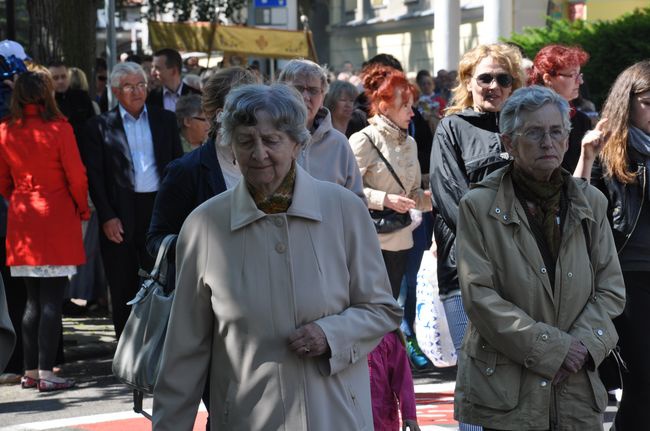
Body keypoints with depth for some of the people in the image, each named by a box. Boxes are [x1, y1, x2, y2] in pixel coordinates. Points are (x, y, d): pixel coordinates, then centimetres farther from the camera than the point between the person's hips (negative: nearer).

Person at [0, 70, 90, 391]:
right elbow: (76, 176, -8)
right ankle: (46, 373, -3)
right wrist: (82, 209, 8)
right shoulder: (59, 129, -11)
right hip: (57, 220, -4)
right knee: (52, 300, -2)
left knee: (33, 300, 12)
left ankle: (30, 371, 14)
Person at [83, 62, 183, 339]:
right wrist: (107, 217, -9)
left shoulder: (165, 120, 10)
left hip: (160, 210, 2)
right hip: (121, 216, -1)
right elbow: (95, 176, -1)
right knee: (124, 288, 5)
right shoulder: (100, 126, 3)